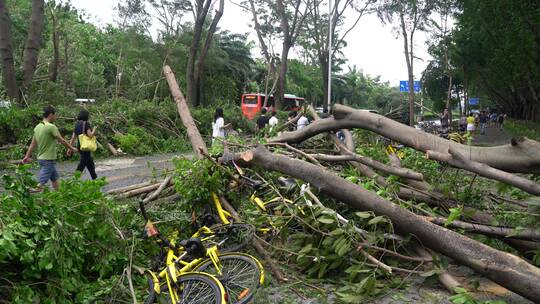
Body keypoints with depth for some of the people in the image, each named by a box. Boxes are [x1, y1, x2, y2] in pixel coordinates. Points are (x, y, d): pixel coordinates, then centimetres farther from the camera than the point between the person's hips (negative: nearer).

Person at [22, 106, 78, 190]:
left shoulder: (37, 127, 7)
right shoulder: (51, 127, -17)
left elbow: (33, 144, 12)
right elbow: (62, 141, -10)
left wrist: (27, 156, 17)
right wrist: (72, 148, 3)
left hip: (41, 158, 9)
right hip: (48, 160, -9)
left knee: (55, 179, 18)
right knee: (42, 183, -7)